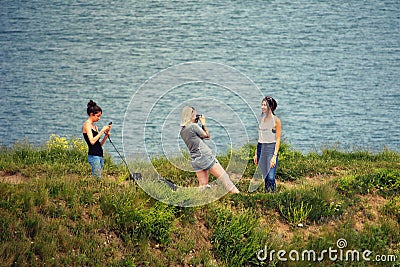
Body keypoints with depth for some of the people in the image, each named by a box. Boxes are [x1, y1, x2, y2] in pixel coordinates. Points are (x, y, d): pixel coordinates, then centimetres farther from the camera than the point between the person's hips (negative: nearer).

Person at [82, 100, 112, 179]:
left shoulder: (95, 126, 19)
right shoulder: (87, 125, -4)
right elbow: (92, 141, -16)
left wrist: (106, 135, 4)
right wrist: (102, 131, -10)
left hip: (100, 155, 8)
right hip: (93, 156, -8)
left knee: (99, 178, 4)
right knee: (97, 178, -14)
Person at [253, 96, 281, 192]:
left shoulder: (276, 120, -6)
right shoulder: (261, 119, 12)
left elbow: (278, 140, -8)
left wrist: (274, 156, -16)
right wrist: (256, 153, 15)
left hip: (271, 148, -6)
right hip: (261, 148, 6)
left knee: (271, 177, -14)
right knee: (265, 177, 6)